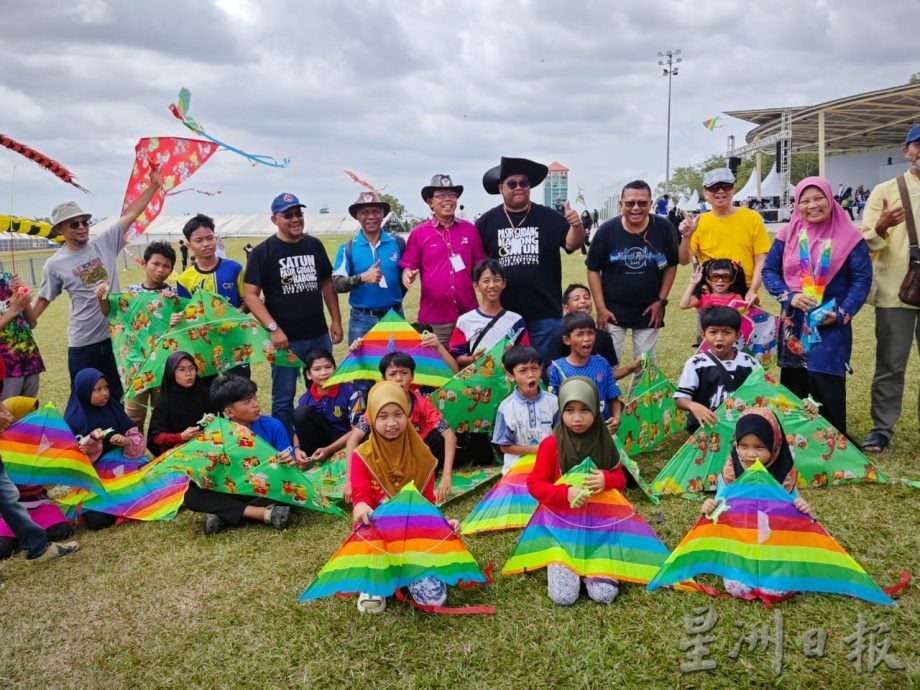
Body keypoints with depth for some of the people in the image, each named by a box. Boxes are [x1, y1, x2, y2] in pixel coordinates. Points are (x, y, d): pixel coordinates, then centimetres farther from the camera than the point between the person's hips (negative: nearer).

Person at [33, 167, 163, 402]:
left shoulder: (104, 244, 0)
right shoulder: (55, 264, -4)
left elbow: (130, 214, 0)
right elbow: (43, 300, 6)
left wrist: (153, 185, -3)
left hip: (115, 335, 2)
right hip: (82, 344, -2)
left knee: (118, 396, 15)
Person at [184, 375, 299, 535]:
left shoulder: (273, 426, -8)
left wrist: (288, 463, -30)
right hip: (233, 493, 1)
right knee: (192, 495, -25)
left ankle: (224, 515, -27)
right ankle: (266, 513, -34)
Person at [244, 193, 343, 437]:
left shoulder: (314, 245, 8)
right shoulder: (263, 252, -5)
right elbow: (250, 295, -10)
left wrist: (336, 320, 8)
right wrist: (273, 328, -19)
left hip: (319, 334, 4)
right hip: (286, 338, -4)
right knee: (283, 399, 3)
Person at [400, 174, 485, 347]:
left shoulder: (470, 229, 6)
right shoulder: (419, 233, 2)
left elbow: (480, 266, 13)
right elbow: (409, 267, 5)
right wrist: (407, 275, -15)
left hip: (468, 313, 2)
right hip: (434, 317, -1)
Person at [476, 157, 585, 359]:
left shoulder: (548, 217, 2)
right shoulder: (487, 221, 3)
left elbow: (572, 244, -6)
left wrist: (576, 225, -26)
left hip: (545, 313, -1)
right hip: (502, 313, 1)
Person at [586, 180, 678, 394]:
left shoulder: (663, 228, -10)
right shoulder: (607, 230, -12)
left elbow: (671, 265, 2)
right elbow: (593, 269, -3)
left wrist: (661, 301, -3)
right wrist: (600, 308, -7)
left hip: (649, 310, 1)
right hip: (613, 310, -1)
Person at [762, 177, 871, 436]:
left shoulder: (848, 236, -3)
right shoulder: (788, 235, 4)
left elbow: (862, 279, -3)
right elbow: (769, 270, 6)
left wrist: (842, 314, -15)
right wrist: (789, 296, -11)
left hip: (830, 322, -3)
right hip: (794, 321, 3)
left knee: (825, 384, -8)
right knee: (793, 383, 8)